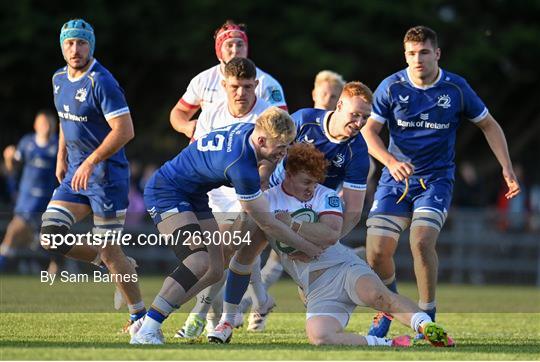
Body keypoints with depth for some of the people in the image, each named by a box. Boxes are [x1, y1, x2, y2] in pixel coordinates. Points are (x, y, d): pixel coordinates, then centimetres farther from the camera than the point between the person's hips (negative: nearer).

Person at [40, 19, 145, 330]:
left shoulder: (101, 82, -17)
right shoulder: (60, 79, 9)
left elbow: (125, 131, -23)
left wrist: (90, 163, -25)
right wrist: (62, 158, 19)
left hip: (106, 174, -8)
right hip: (76, 174, 8)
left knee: (109, 250, -6)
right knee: (51, 237, -3)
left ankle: (140, 315, 9)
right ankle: (122, 268, 15)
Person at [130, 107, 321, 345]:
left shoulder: (250, 130, -7)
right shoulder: (241, 165, -32)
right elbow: (266, 223, -21)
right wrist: (306, 247, -11)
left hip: (194, 197, 10)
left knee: (214, 272, 5)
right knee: (199, 261, -28)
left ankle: (146, 323, 8)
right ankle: (145, 332, -27)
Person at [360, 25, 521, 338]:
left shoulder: (457, 88, -6)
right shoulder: (391, 87, -5)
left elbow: (489, 125, 7)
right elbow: (369, 131, -4)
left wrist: (507, 170, -2)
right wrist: (391, 161, -22)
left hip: (436, 180, -2)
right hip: (396, 179, 2)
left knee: (421, 241, -26)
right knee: (378, 251, -8)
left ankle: (427, 318, -10)